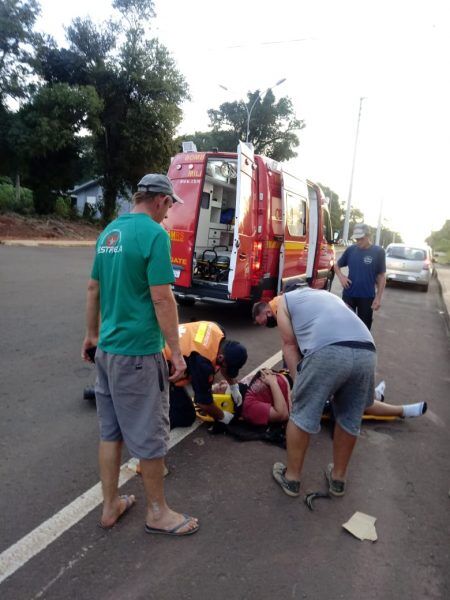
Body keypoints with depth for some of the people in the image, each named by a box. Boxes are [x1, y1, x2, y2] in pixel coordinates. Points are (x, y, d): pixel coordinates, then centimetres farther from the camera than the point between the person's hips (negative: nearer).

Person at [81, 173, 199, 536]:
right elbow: (161, 298, -19)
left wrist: (92, 335, 24)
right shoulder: (154, 234, -15)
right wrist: (176, 352, -13)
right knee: (149, 435, 7)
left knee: (110, 430, 17)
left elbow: (94, 289, 15)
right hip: (138, 352, -8)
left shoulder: (109, 232, 11)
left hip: (107, 348, 8)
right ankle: (157, 513, 25)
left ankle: (110, 506, 32)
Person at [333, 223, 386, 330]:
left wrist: (378, 297, -8)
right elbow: (337, 266, 13)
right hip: (349, 295, 2)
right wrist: (341, 276, -8)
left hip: (367, 297, -2)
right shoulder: (350, 250, 0)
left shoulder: (378, 252, -7)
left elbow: (382, 276, -4)